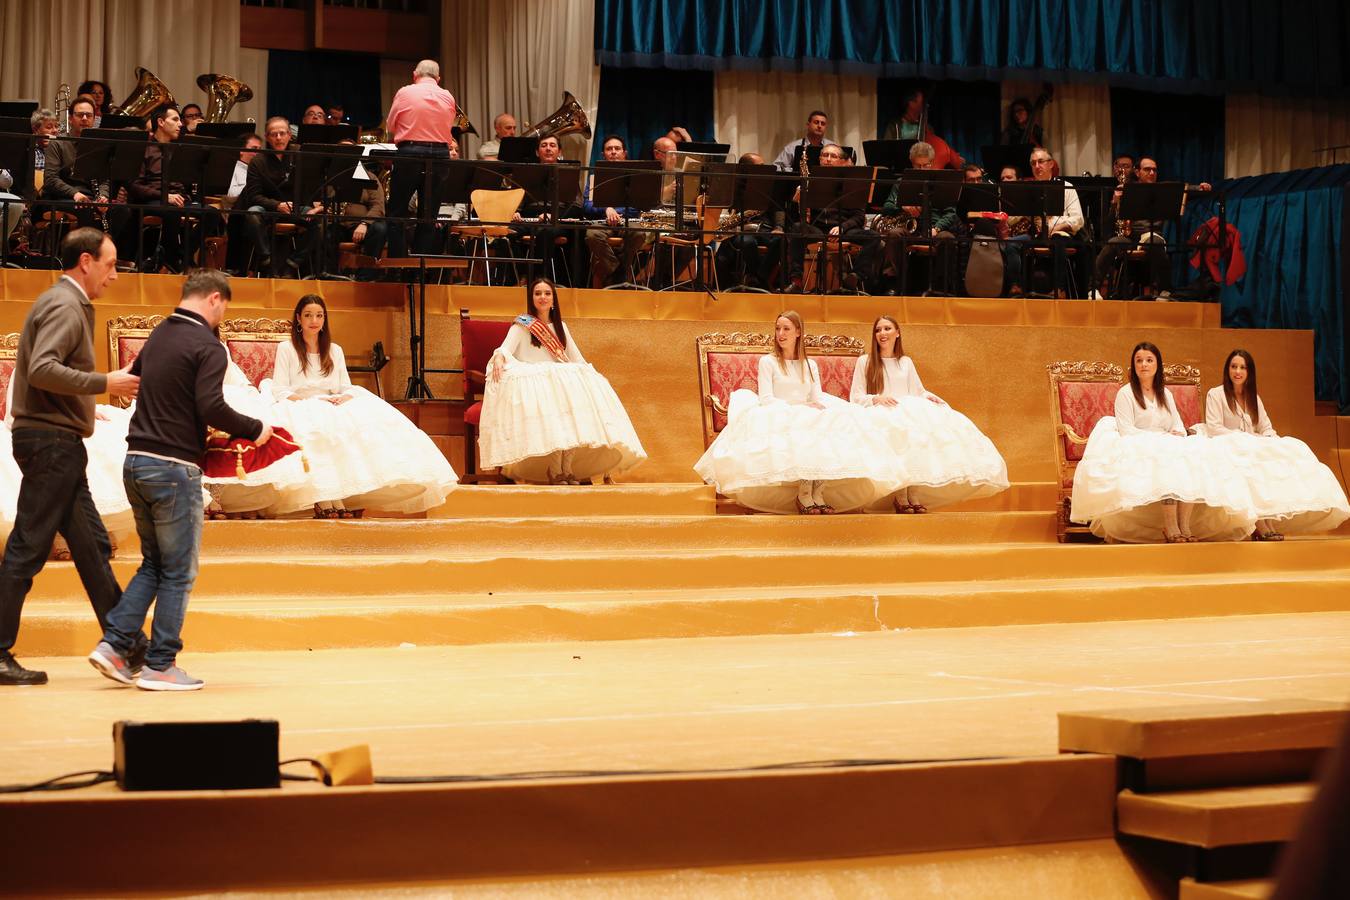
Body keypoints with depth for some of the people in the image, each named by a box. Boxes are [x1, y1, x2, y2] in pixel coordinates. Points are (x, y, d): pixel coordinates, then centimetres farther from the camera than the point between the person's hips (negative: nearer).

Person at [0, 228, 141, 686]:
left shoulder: (66, 303, 19)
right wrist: (104, 382, -21)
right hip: (51, 439, -11)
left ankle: (126, 646, 17)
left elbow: (43, 368, 19)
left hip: (58, 443, 11)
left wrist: (83, 405, 15)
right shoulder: (64, 306, -12)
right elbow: (42, 370, -25)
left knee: (91, 546, 12)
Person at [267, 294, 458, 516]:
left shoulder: (335, 351, 22)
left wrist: (344, 398, -12)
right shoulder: (286, 349, 10)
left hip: (335, 409, 4)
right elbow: (280, 391, -1)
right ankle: (326, 501, -50)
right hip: (298, 410, -4)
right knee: (321, 429, -41)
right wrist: (310, 402, -18)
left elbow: (347, 388, 13)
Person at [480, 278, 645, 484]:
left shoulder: (560, 327, 24)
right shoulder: (522, 325, 10)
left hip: (562, 381, 4)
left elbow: (577, 359, 21)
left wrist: (594, 378, 5)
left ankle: (567, 467, -29)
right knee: (554, 404, -37)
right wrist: (499, 358, -30)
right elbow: (505, 349, -6)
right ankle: (555, 469, -33)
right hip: (531, 381, -4)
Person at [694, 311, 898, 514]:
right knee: (805, 436, -38)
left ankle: (818, 492, -32)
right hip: (777, 420, -4)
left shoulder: (810, 366, 21)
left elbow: (818, 400, 13)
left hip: (811, 420, 4)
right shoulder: (767, 362, 9)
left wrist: (819, 408, -13)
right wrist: (797, 407, -16)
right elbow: (766, 400, -3)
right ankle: (804, 494, -31)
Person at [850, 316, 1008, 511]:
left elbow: (918, 392, 22)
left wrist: (929, 396, -1)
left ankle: (914, 493, -37)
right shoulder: (864, 362, 12)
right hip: (879, 414, -4)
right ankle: (900, 496, -40)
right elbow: (856, 398, 5)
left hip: (909, 412, 4)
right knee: (900, 430, -40)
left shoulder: (906, 362, 23)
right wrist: (877, 398, -15)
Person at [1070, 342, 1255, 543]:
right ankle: (1170, 527, -42)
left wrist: (1178, 434, -8)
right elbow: (1126, 431, -6)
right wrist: (1160, 437, -14)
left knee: (1194, 457, -29)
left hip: (1171, 447, 5)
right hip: (1138, 450, -5)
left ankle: (1185, 525, -37)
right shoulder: (1126, 393, 5)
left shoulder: (1166, 394, 23)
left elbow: (1179, 427, 17)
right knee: (1169, 461, -38)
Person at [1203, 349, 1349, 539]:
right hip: (1229, 449, -5)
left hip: (1256, 449, 5)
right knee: (1252, 462, -39)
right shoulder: (1215, 395, 4)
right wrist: (1245, 439, -16)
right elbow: (1213, 429, -7)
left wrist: (1269, 439, -9)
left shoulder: (1254, 397, 22)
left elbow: (1266, 429, 16)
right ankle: (1260, 524, -45)